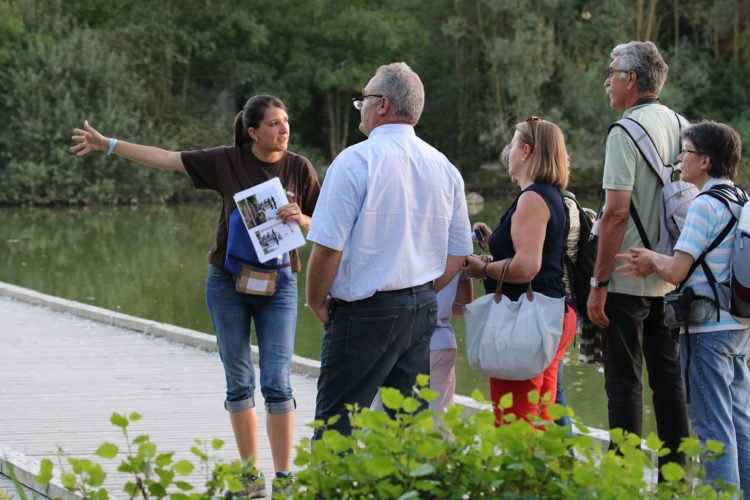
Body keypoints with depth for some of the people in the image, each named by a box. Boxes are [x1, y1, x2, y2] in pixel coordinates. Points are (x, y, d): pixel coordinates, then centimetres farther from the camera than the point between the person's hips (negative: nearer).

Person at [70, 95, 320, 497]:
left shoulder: (299, 168, -4)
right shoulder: (227, 161, -4)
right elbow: (164, 158, -3)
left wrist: (299, 219, -20)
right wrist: (108, 144, -6)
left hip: (277, 285, -1)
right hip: (228, 283, 1)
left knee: (277, 383, -6)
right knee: (239, 383, 6)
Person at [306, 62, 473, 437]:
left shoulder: (356, 161, -11)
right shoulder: (444, 168, 9)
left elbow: (328, 248, -15)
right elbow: (458, 255, 13)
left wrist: (317, 302, 0)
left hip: (365, 313, -7)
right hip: (423, 311, 7)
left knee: (336, 423, -4)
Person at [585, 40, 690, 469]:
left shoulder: (626, 132, -14)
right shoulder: (680, 127, 8)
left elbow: (617, 211, -19)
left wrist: (599, 282, -15)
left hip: (628, 277, -7)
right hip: (670, 278, 7)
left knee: (624, 381, -2)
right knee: (668, 375, 12)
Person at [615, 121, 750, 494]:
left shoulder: (705, 205, -16)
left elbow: (676, 272, -19)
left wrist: (653, 259, 2)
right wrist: (655, 263, 11)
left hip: (708, 329, -9)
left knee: (712, 425, -3)